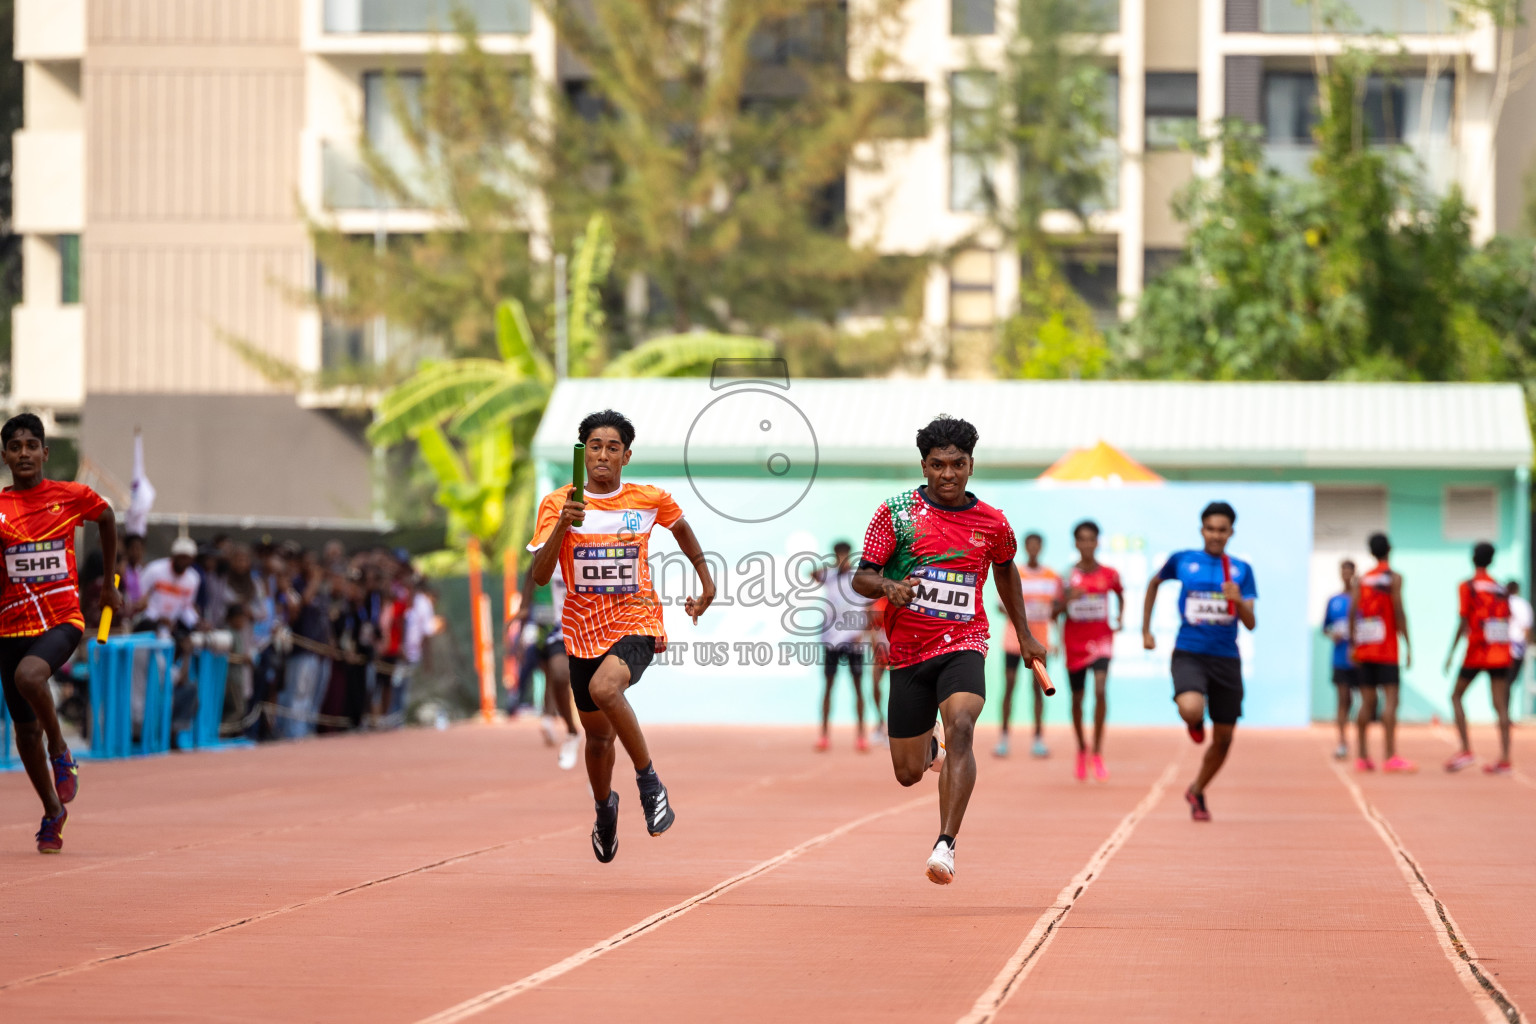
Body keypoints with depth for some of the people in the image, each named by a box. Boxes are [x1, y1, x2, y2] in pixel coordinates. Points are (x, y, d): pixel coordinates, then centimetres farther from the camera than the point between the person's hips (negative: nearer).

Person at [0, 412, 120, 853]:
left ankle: (61, 753, -10)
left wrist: (109, 583, 24)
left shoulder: (72, 497, 0)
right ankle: (52, 811, 28)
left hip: (62, 619, -2)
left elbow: (107, 519, 20)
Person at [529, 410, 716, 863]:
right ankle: (604, 808, 45)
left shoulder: (651, 501, -2)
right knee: (598, 735, 14)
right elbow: (539, 576, -14)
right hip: (584, 631, 3)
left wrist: (707, 583, 22)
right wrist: (563, 525, -28)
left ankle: (649, 781, -18)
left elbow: (681, 527, 22)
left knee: (604, 687, -34)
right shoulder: (558, 504, -4)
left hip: (637, 622, -3)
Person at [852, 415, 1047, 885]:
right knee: (909, 774, 7)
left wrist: (1024, 635, 28)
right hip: (908, 650, 1)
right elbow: (861, 577, -2)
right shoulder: (896, 512, -2)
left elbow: (1006, 568, 24)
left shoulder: (992, 523, 3)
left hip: (962, 645, -1)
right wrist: (887, 587, -25)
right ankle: (929, 749, 47)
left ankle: (946, 846, -34)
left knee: (960, 727, -31)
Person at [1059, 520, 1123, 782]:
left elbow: (1120, 595, 19)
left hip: (1100, 639, -1)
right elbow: (1054, 612, -2)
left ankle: (1097, 754, -15)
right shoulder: (1067, 575, -4)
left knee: (1100, 689, -22)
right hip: (1074, 642, 1)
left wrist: (1120, 617, 2)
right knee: (1077, 698, 12)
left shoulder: (1109, 575, -3)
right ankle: (1082, 750, 34)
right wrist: (1067, 600, -22)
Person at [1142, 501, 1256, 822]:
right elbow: (1154, 583, 22)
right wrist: (1146, 630, 18)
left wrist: (1239, 601, -22)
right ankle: (1195, 722, 6)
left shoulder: (1241, 570, 4)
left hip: (1226, 659, 2)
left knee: (1223, 739, 7)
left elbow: (1250, 624, -1)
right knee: (1191, 709, -33)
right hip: (1189, 654, -2)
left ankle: (1197, 792, 32)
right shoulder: (1182, 560, 2)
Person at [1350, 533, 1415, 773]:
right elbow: (1399, 612, -10)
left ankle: (1363, 757, 10)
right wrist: (1408, 646, -7)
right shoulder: (1393, 578, -4)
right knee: (1390, 698, -9)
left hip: (1363, 650, 5)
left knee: (1367, 701, 10)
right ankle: (1391, 756, -18)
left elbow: (1353, 611, 3)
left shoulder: (1360, 580, 9)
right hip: (1386, 649, -5)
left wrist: (1352, 645, 6)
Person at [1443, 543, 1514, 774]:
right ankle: (1505, 760, -5)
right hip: (1501, 654, 4)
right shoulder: (1501, 589, 12)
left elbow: (1464, 622, -10)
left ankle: (1466, 750, -2)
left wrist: (1451, 652, -7)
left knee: (1456, 696, 11)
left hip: (1477, 651, -4)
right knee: (1500, 704, 2)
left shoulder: (1468, 586, -3)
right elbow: (1508, 622, 13)